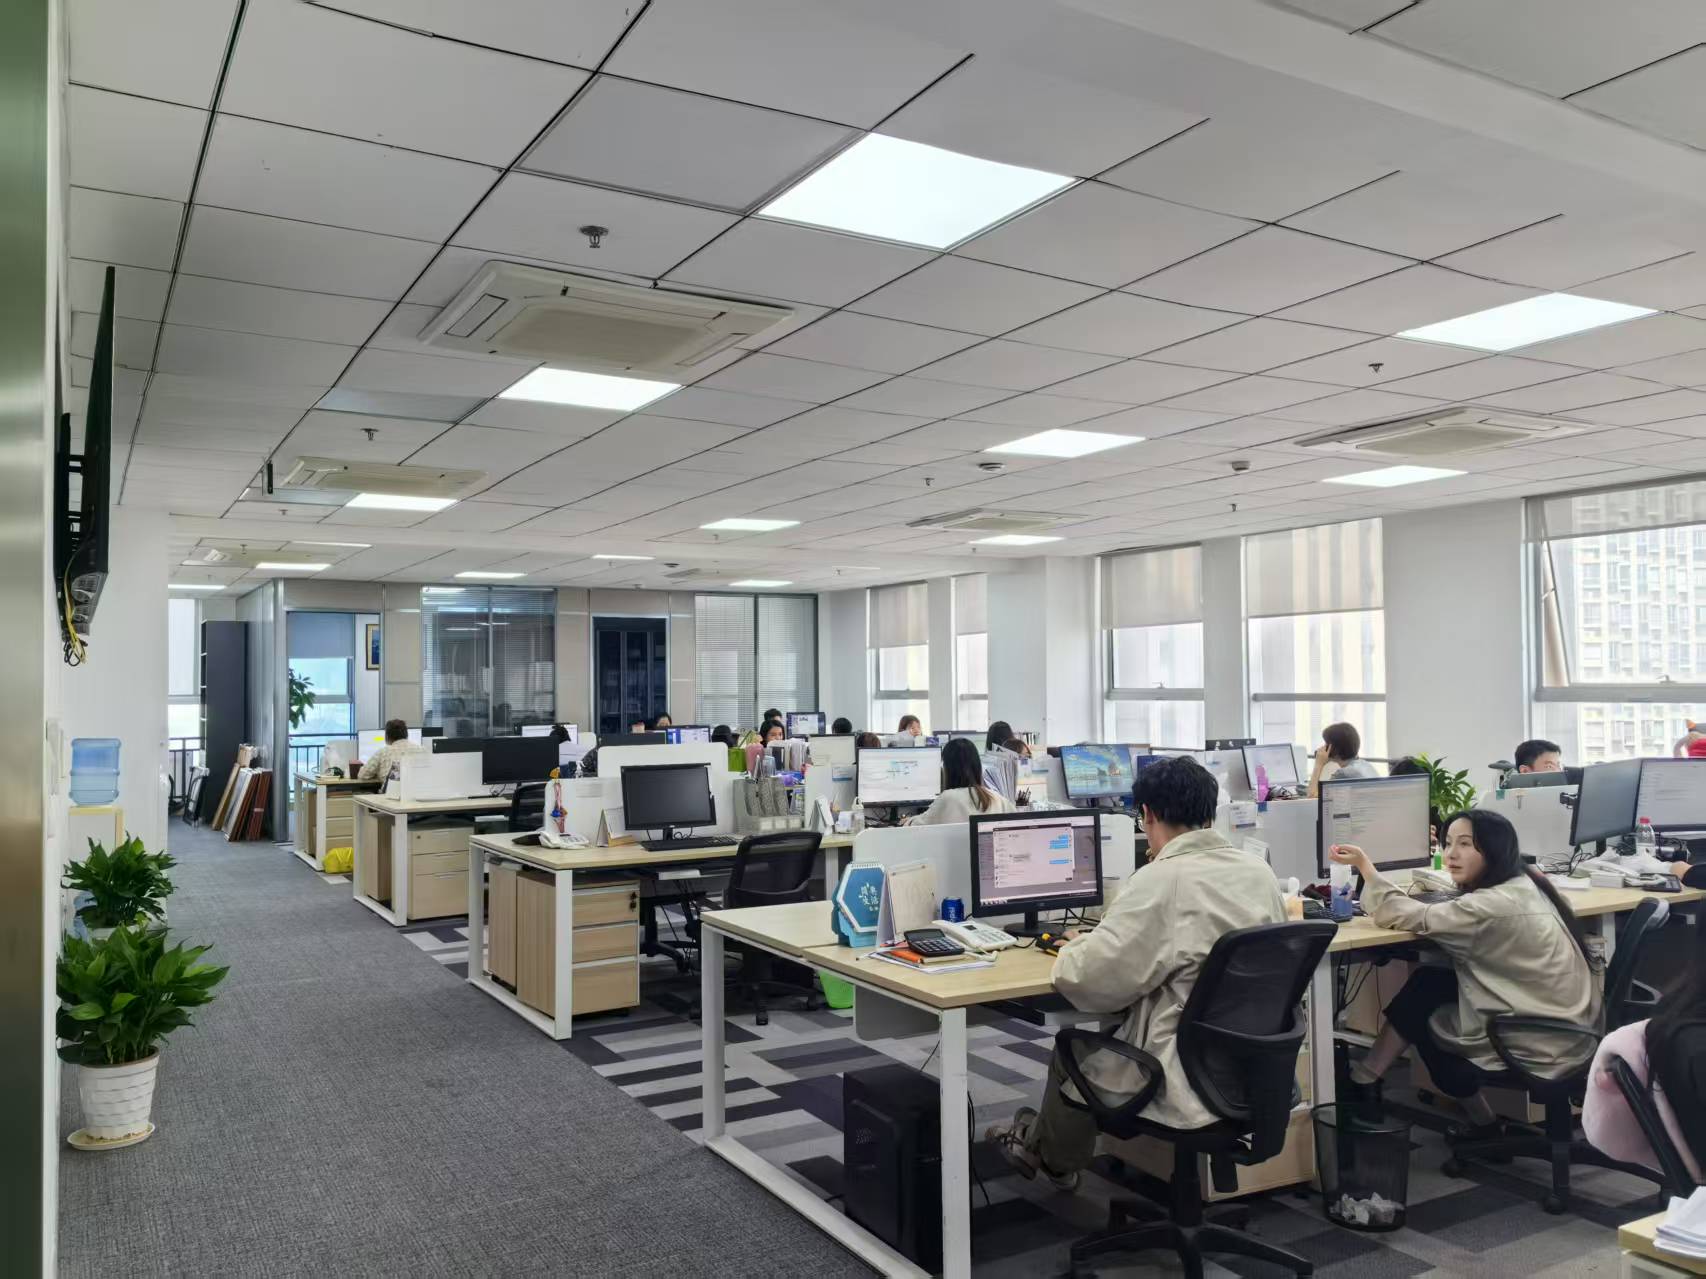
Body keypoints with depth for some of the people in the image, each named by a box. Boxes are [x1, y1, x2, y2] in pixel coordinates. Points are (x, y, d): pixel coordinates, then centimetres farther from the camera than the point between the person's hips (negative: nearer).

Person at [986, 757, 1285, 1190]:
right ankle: (1047, 1142, 42)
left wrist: (1077, 945, 1)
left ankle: (1054, 1158, 45)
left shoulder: (1161, 882, -22)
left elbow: (1086, 978, -21)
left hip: (1190, 1085, -7)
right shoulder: (1260, 872, -1)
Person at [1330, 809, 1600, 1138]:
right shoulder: (1520, 887, 4)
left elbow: (1407, 916, -19)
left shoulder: (1493, 906, -24)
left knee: (1422, 1018, 5)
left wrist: (1364, 864, -11)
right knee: (1429, 981, 4)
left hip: (1544, 1043, -8)